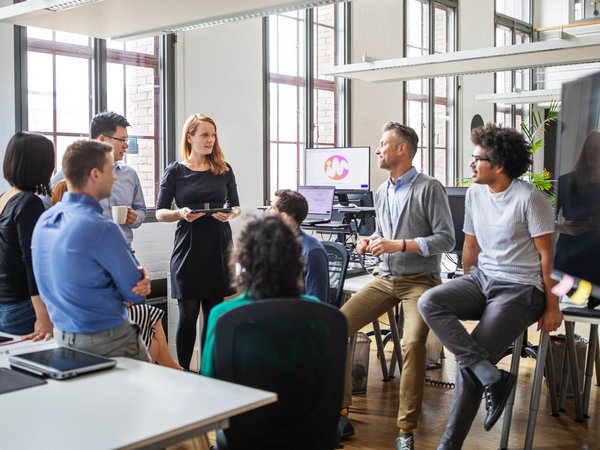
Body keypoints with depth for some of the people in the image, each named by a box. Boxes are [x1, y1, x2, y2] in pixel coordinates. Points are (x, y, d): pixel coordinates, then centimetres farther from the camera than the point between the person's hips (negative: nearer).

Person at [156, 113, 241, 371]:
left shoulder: (224, 170, 7)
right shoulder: (175, 171, 1)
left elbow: (236, 206, 13)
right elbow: (160, 212, 2)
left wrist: (230, 214, -10)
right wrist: (181, 213, -18)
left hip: (219, 248, 2)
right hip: (188, 250, -2)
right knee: (188, 315, 1)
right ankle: (183, 372, 13)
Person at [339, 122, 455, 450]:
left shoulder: (429, 188, -7)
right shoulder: (382, 192, 14)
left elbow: (446, 239, -11)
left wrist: (399, 245, -19)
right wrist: (370, 241, 2)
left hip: (419, 280, -6)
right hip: (385, 279, 7)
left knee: (413, 342, -32)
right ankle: (340, 414, -2)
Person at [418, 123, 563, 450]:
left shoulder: (529, 198, -13)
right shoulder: (475, 193, 8)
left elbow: (548, 255, -8)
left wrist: (552, 307, -5)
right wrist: (466, 294, 18)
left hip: (520, 288, -7)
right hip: (481, 279, 7)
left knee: (469, 363, -16)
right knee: (429, 303, -21)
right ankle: (492, 377, -23)